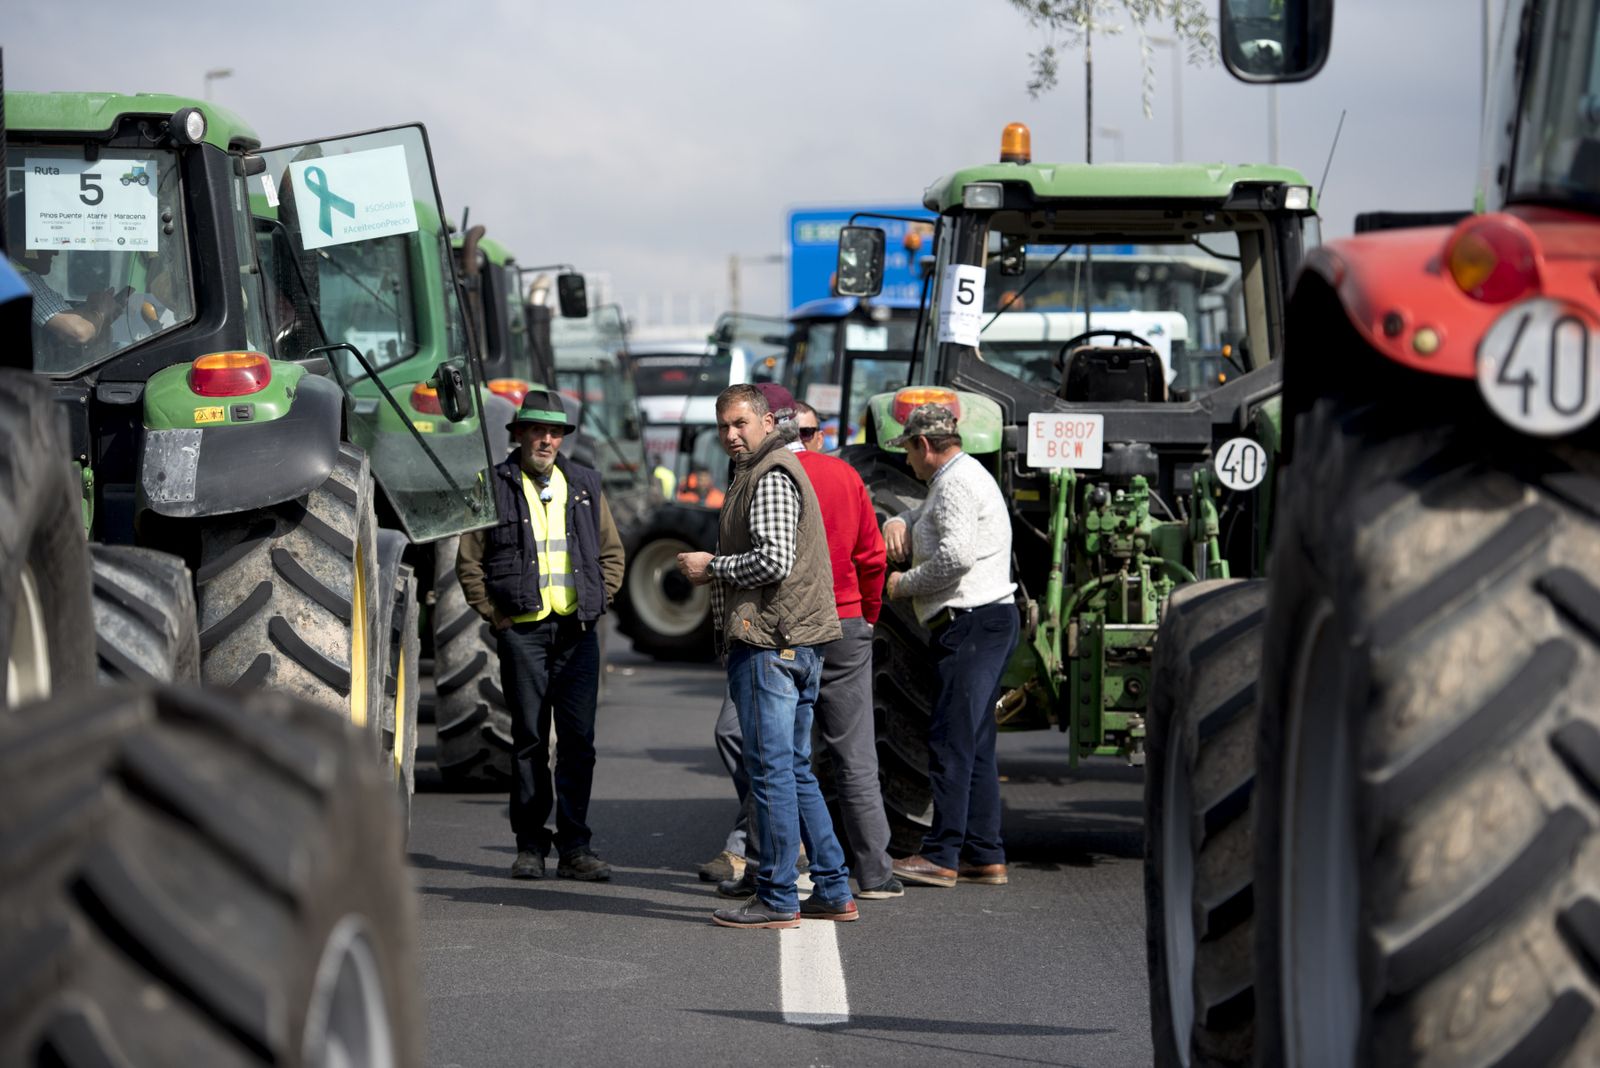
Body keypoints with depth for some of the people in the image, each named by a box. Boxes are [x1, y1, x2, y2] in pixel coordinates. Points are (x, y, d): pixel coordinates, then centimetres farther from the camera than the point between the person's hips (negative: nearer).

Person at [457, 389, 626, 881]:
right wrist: (496, 615, -2)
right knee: (529, 739, 2)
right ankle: (530, 845, 8)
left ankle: (574, 847, 3)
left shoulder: (584, 485, 12)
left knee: (579, 740, -1)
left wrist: (595, 604, 6)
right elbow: (469, 562, 4)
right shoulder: (494, 486, 2)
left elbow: (612, 552, 18)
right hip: (522, 631, -2)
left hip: (577, 632, 2)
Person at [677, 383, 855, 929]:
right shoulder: (767, 471, 23)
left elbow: (774, 560, -22)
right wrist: (717, 571, 18)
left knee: (771, 770, -7)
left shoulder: (769, 478, -11)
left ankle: (777, 899, -5)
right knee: (796, 770, 13)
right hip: (797, 641, 11)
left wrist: (713, 567, -9)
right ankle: (832, 890, 15)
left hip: (768, 643, -11)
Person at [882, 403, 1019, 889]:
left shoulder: (956, 484, -12)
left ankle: (941, 856, -11)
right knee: (974, 743, 11)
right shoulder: (953, 480, 22)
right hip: (980, 624, 11)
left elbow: (956, 556, -23)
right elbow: (920, 522, 30)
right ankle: (985, 856, 12)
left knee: (951, 739, -10)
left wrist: (904, 584, -10)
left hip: (973, 624, -11)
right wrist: (897, 524, 5)